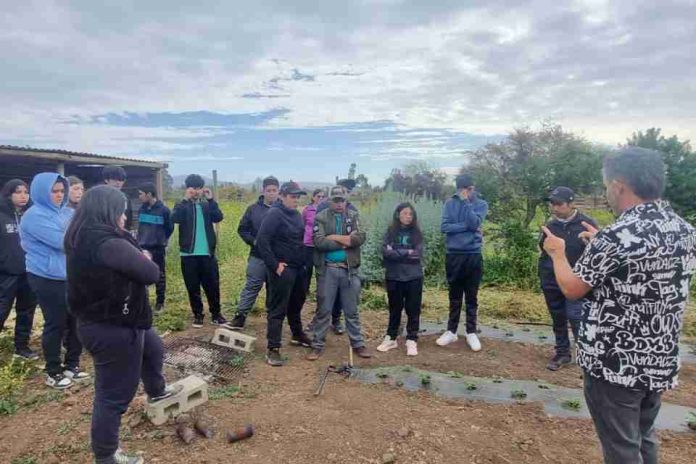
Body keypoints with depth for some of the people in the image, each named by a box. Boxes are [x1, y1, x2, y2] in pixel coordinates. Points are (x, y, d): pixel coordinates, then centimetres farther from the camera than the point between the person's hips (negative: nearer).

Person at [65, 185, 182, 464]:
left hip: (100, 319, 11)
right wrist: (145, 259, -3)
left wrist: (135, 258, -9)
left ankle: (156, 391, 58)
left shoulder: (82, 239, 2)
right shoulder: (109, 244, -30)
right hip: (113, 328, -11)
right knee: (114, 394, 7)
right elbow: (151, 274, -23)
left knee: (153, 349, 32)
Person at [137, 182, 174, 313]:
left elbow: (170, 228, 0)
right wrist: (141, 240, 13)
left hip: (158, 249, -4)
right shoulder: (142, 209, 3)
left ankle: (160, 303, 18)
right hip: (143, 248, 4)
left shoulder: (164, 210, -12)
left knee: (160, 276, 7)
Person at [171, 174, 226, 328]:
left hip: (207, 253, 1)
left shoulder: (207, 205, 9)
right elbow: (175, 218, -18)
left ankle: (216, 314, 19)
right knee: (193, 287, 7)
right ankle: (197, 315, 22)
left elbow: (218, 217, -9)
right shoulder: (182, 205, 3)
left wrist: (211, 200, -15)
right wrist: (186, 199, -21)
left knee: (213, 286, 6)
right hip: (188, 254, -1)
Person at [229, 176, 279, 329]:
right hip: (258, 256, 0)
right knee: (251, 286, 5)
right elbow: (242, 229, 5)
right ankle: (240, 316, 13)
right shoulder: (253, 209, 2)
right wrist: (253, 241, -9)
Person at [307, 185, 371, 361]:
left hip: (349, 269, 2)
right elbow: (319, 242, -14)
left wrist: (335, 237, -13)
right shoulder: (321, 218, 0)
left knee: (352, 311, 12)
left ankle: (358, 344, 25)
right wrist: (345, 242, -12)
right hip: (327, 269, -2)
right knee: (324, 310, 7)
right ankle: (317, 346, 19)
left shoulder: (353, 216, 6)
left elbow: (360, 237, -9)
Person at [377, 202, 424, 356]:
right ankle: (391, 338, 25)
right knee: (394, 309, 13)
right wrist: (407, 253, -12)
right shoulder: (390, 232, 2)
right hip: (394, 277, 0)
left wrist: (396, 252, -11)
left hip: (413, 277, 0)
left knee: (413, 310, 6)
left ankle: (411, 341, 17)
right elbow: (385, 252, -11)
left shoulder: (417, 233, 3)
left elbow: (418, 254, -9)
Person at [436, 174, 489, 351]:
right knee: (455, 296, 11)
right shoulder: (450, 203, 3)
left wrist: (466, 201, -15)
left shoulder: (481, 204, 1)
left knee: (471, 297, 8)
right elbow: (444, 227, -9)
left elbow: (474, 223, -16)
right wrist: (466, 226, -13)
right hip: (453, 255, 1)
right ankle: (451, 331, 22)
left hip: (473, 255, -1)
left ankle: (471, 332, 20)